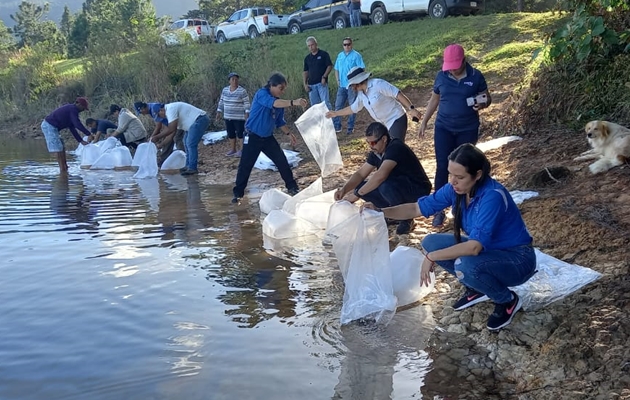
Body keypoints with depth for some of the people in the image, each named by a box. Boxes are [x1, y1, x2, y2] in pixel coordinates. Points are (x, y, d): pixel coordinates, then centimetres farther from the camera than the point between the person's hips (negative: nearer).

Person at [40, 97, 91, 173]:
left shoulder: (71, 109, 17)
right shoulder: (73, 110, -14)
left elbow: (72, 128, 19)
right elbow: (78, 125, -22)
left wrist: (80, 140, 17)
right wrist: (89, 134, -14)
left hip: (48, 125, 10)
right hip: (50, 126, -10)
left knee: (62, 147, 15)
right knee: (58, 149, -8)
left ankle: (64, 166, 19)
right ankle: (62, 169, -5)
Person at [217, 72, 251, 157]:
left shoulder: (242, 91, -10)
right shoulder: (225, 90, 5)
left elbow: (246, 103, -9)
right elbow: (221, 101, 13)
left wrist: (247, 113, -17)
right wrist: (219, 112, 10)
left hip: (239, 117, -5)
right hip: (228, 117, 5)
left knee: (240, 134, -3)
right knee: (230, 134, 10)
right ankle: (233, 150, 21)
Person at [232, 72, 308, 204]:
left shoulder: (279, 102, 4)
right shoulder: (261, 94, -19)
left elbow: (280, 121, 16)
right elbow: (273, 103, -40)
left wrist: (289, 133, 4)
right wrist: (293, 102, -50)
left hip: (268, 137, 6)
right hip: (253, 137, -6)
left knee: (282, 161, 3)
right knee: (245, 166, -2)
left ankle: (292, 187, 15)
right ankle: (238, 194, 10)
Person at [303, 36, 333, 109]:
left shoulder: (323, 54, 0)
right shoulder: (307, 58, 13)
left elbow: (330, 66, -4)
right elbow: (306, 71, 16)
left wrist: (324, 77, -14)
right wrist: (305, 84, 6)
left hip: (322, 83, -5)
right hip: (311, 85, 5)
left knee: (326, 102, -12)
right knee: (314, 105, 7)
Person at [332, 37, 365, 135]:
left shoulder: (356, 55, -5)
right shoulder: (340, 55, 11)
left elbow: (361, 69, -8)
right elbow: (336, 69, 19)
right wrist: (338, 80, 6)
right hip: (342, 85, 5)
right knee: (338, 106, 3)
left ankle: (350, 128, 10)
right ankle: (336, 126, 9)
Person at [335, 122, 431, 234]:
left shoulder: (395, 148, -25)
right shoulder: (376, 152, 2)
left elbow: (381, 175, -36)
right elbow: (360, 174, 4)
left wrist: (357, 194, -30)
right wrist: (344, 189, -14)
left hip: (419, 189, -8)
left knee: (385, 186, -37)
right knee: (361, 186, -7)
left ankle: (406, 218, -11)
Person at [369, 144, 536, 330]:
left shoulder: (492, 196, -32)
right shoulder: (456, 189, -9)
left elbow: (474, 247, -37)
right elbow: (418, 208, -4)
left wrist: (432, 257, -30)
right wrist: (380, 211, -17)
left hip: (517, 259, -7)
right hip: (487, 250, 7)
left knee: (465, 265, -35)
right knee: (430, 243, -4)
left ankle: (508, 301, -5)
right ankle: (477, 289, 11)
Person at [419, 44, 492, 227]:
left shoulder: (476, 76, -6)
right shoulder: (441, 76, 0)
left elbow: (487, 98, 1)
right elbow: (434, 100, 12)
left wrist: (482, 104, -23)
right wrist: (424, 122, 10)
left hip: (468, 129, -1)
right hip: (443, 128, 1)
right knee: (442, 167, -4)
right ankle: (439, 209, 0)